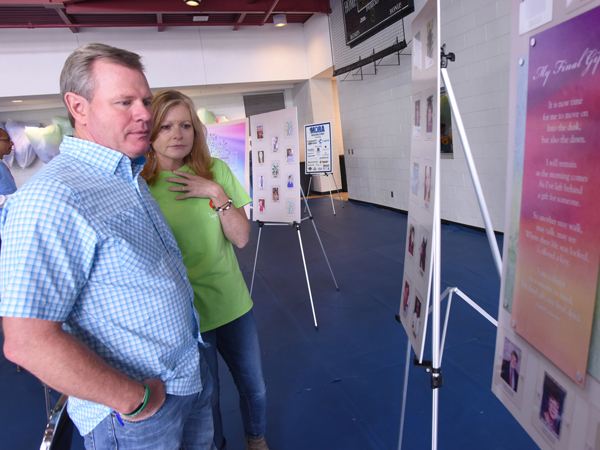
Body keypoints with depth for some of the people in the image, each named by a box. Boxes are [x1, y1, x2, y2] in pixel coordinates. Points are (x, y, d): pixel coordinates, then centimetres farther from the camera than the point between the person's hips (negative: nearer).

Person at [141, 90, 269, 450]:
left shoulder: (216, 171, -3)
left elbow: (241, 238, -8)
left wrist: (216, 193, -18)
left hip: (232, 304, 3)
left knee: (254, 387, 20)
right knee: (204, 397, 17)